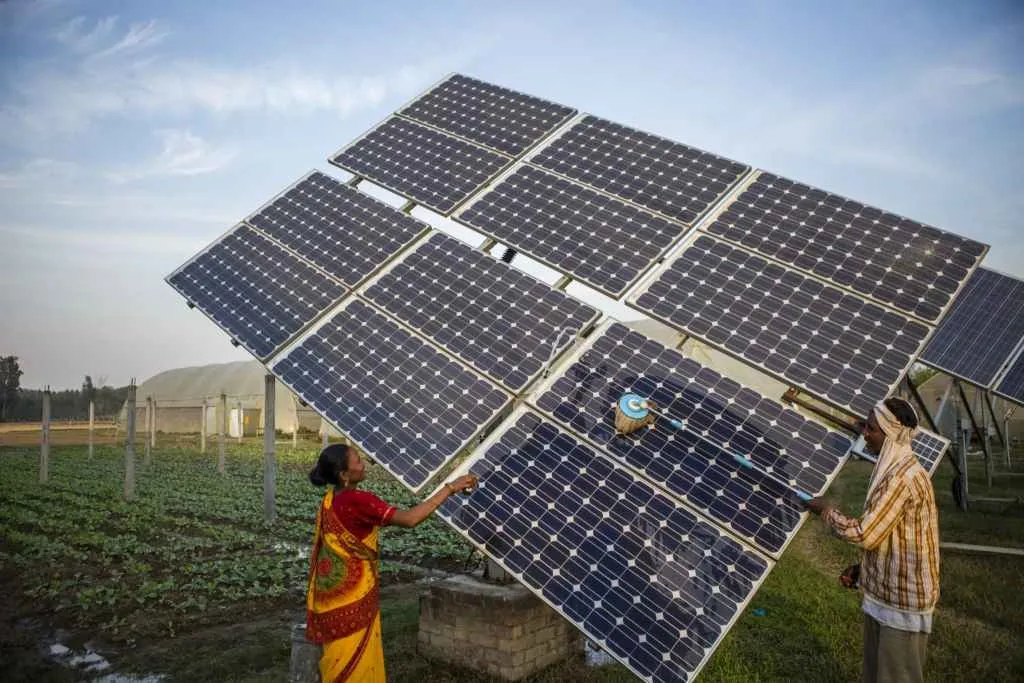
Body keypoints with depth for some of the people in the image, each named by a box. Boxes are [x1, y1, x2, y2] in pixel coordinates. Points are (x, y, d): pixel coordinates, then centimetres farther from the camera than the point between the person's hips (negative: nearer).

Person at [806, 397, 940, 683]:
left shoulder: (903, 477, -24)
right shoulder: (893, 469, 8)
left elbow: (864, 534, -25)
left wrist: (826, 511, -10)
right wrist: (862, 569, 9)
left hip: (902, 602, -9)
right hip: (881, 593, 9)